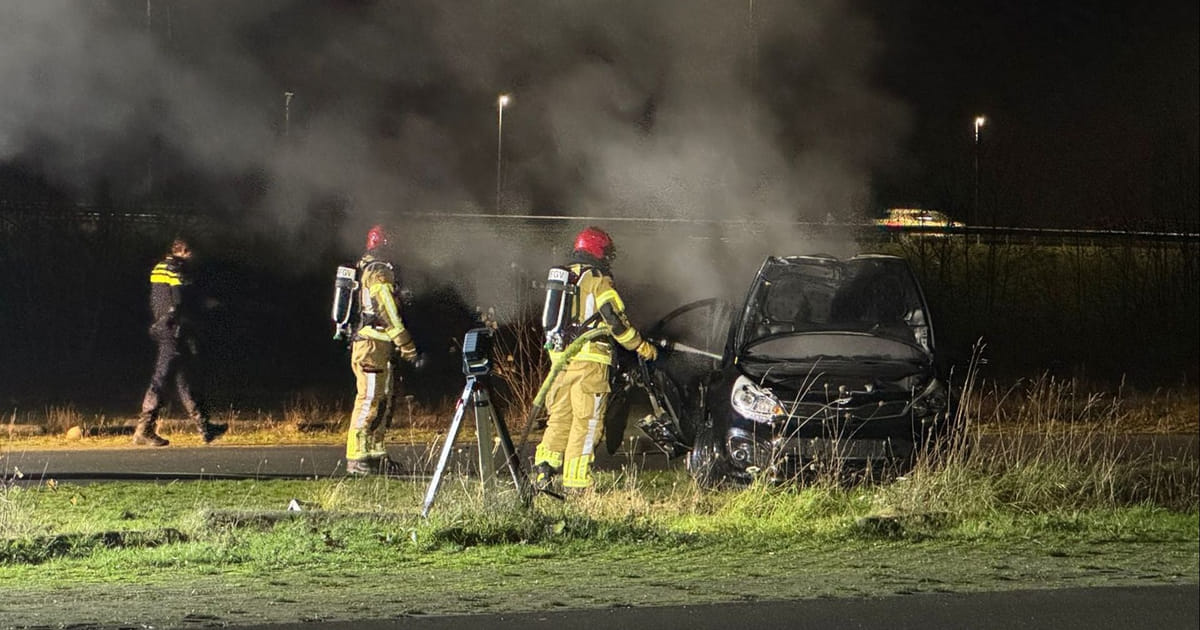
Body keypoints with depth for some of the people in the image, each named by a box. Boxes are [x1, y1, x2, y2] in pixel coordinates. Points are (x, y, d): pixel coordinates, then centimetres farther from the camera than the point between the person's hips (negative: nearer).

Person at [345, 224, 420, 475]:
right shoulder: (379, 274, -13)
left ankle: (374, 454, 15)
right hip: (373, 346, -10)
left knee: (382, 401, 12)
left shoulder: (366, 269, 19)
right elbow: (391, 316, -18)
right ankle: (356, 457, -11)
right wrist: (410, 351, -15)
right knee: (369, 400, -10)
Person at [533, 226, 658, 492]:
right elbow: (616, 320, -10)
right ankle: (575, 482, -5)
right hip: (589, 360, -7)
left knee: (559, 418, 12)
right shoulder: (598, 281, -7)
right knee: (586, 422, -3)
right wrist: (643, 348, 0)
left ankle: (543, 470, 2)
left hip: (561, 358, 7)